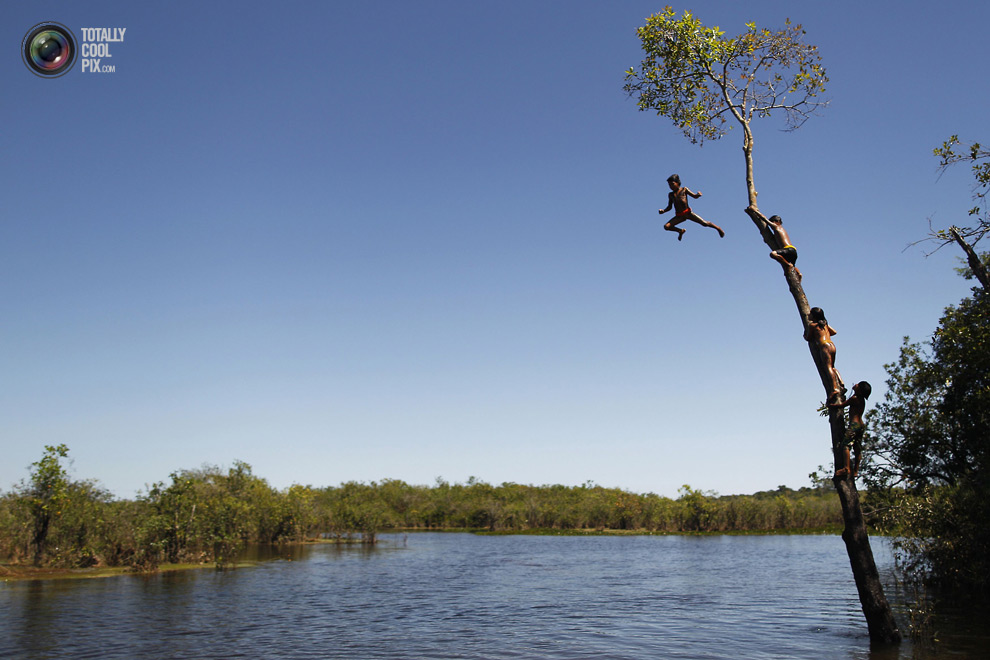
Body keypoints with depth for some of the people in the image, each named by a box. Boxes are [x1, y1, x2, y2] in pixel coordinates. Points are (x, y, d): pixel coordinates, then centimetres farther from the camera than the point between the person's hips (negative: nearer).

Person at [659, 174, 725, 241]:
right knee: (666, 226, -14)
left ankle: (718, 228, 21)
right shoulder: (671, 195, 11)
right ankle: (681, 231, 13)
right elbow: (669, 207, 18)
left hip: (688, 213, -3)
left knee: (704, 223, -7)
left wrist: (698, 194, -18)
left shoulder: (684, 189, 4)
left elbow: (694, 196, 5)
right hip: (679, 216, 3)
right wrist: (663, 211, -2)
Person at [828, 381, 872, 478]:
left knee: (846, 445, -13)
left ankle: (846, 468, -24)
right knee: (857, 448, 9)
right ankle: (855, 471, 11)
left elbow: (841, 405, -4)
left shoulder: (854, 398, -9)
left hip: (854, 424, -9)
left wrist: (830, 405, 11)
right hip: (861, 425, 9)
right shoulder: (862, 400, 15)